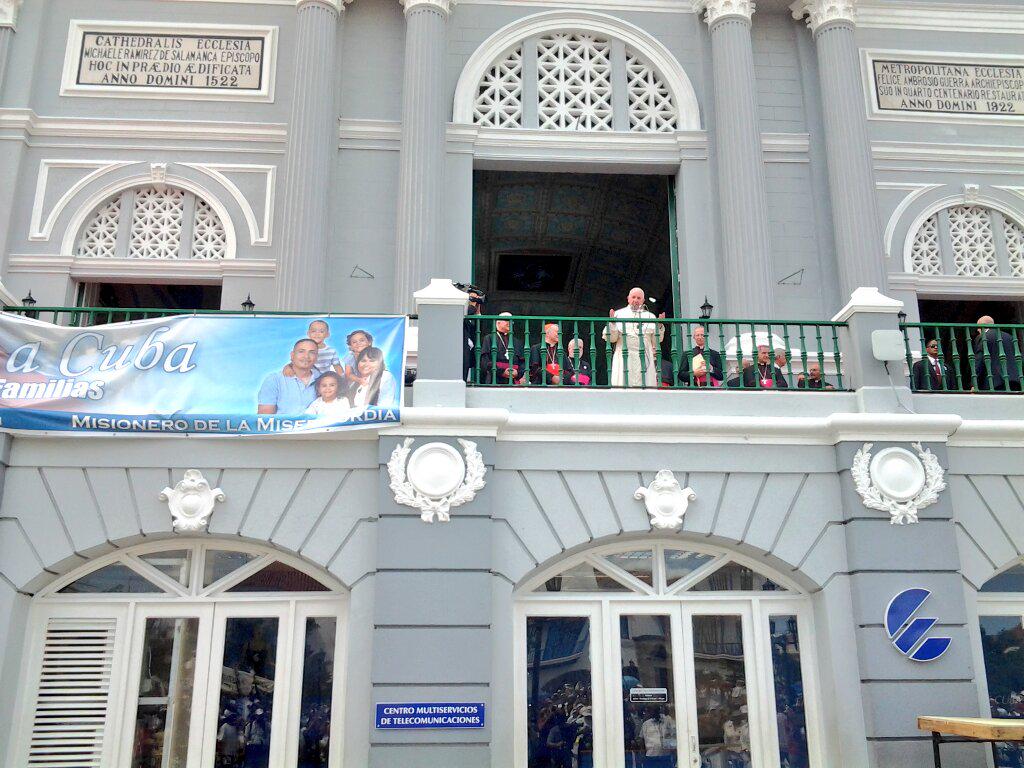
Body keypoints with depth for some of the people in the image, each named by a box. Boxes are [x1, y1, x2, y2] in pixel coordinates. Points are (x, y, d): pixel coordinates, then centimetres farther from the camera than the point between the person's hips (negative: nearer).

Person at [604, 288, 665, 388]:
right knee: (623, 387, -11)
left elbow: (656, 342, 15)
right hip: (624, 360, -2)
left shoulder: (650, 316, 17)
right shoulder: (619, 314, 11)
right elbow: (611, 338, 3)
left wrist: (659, 326, 1)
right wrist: (612, 323, -11)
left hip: (645, 360, 2)